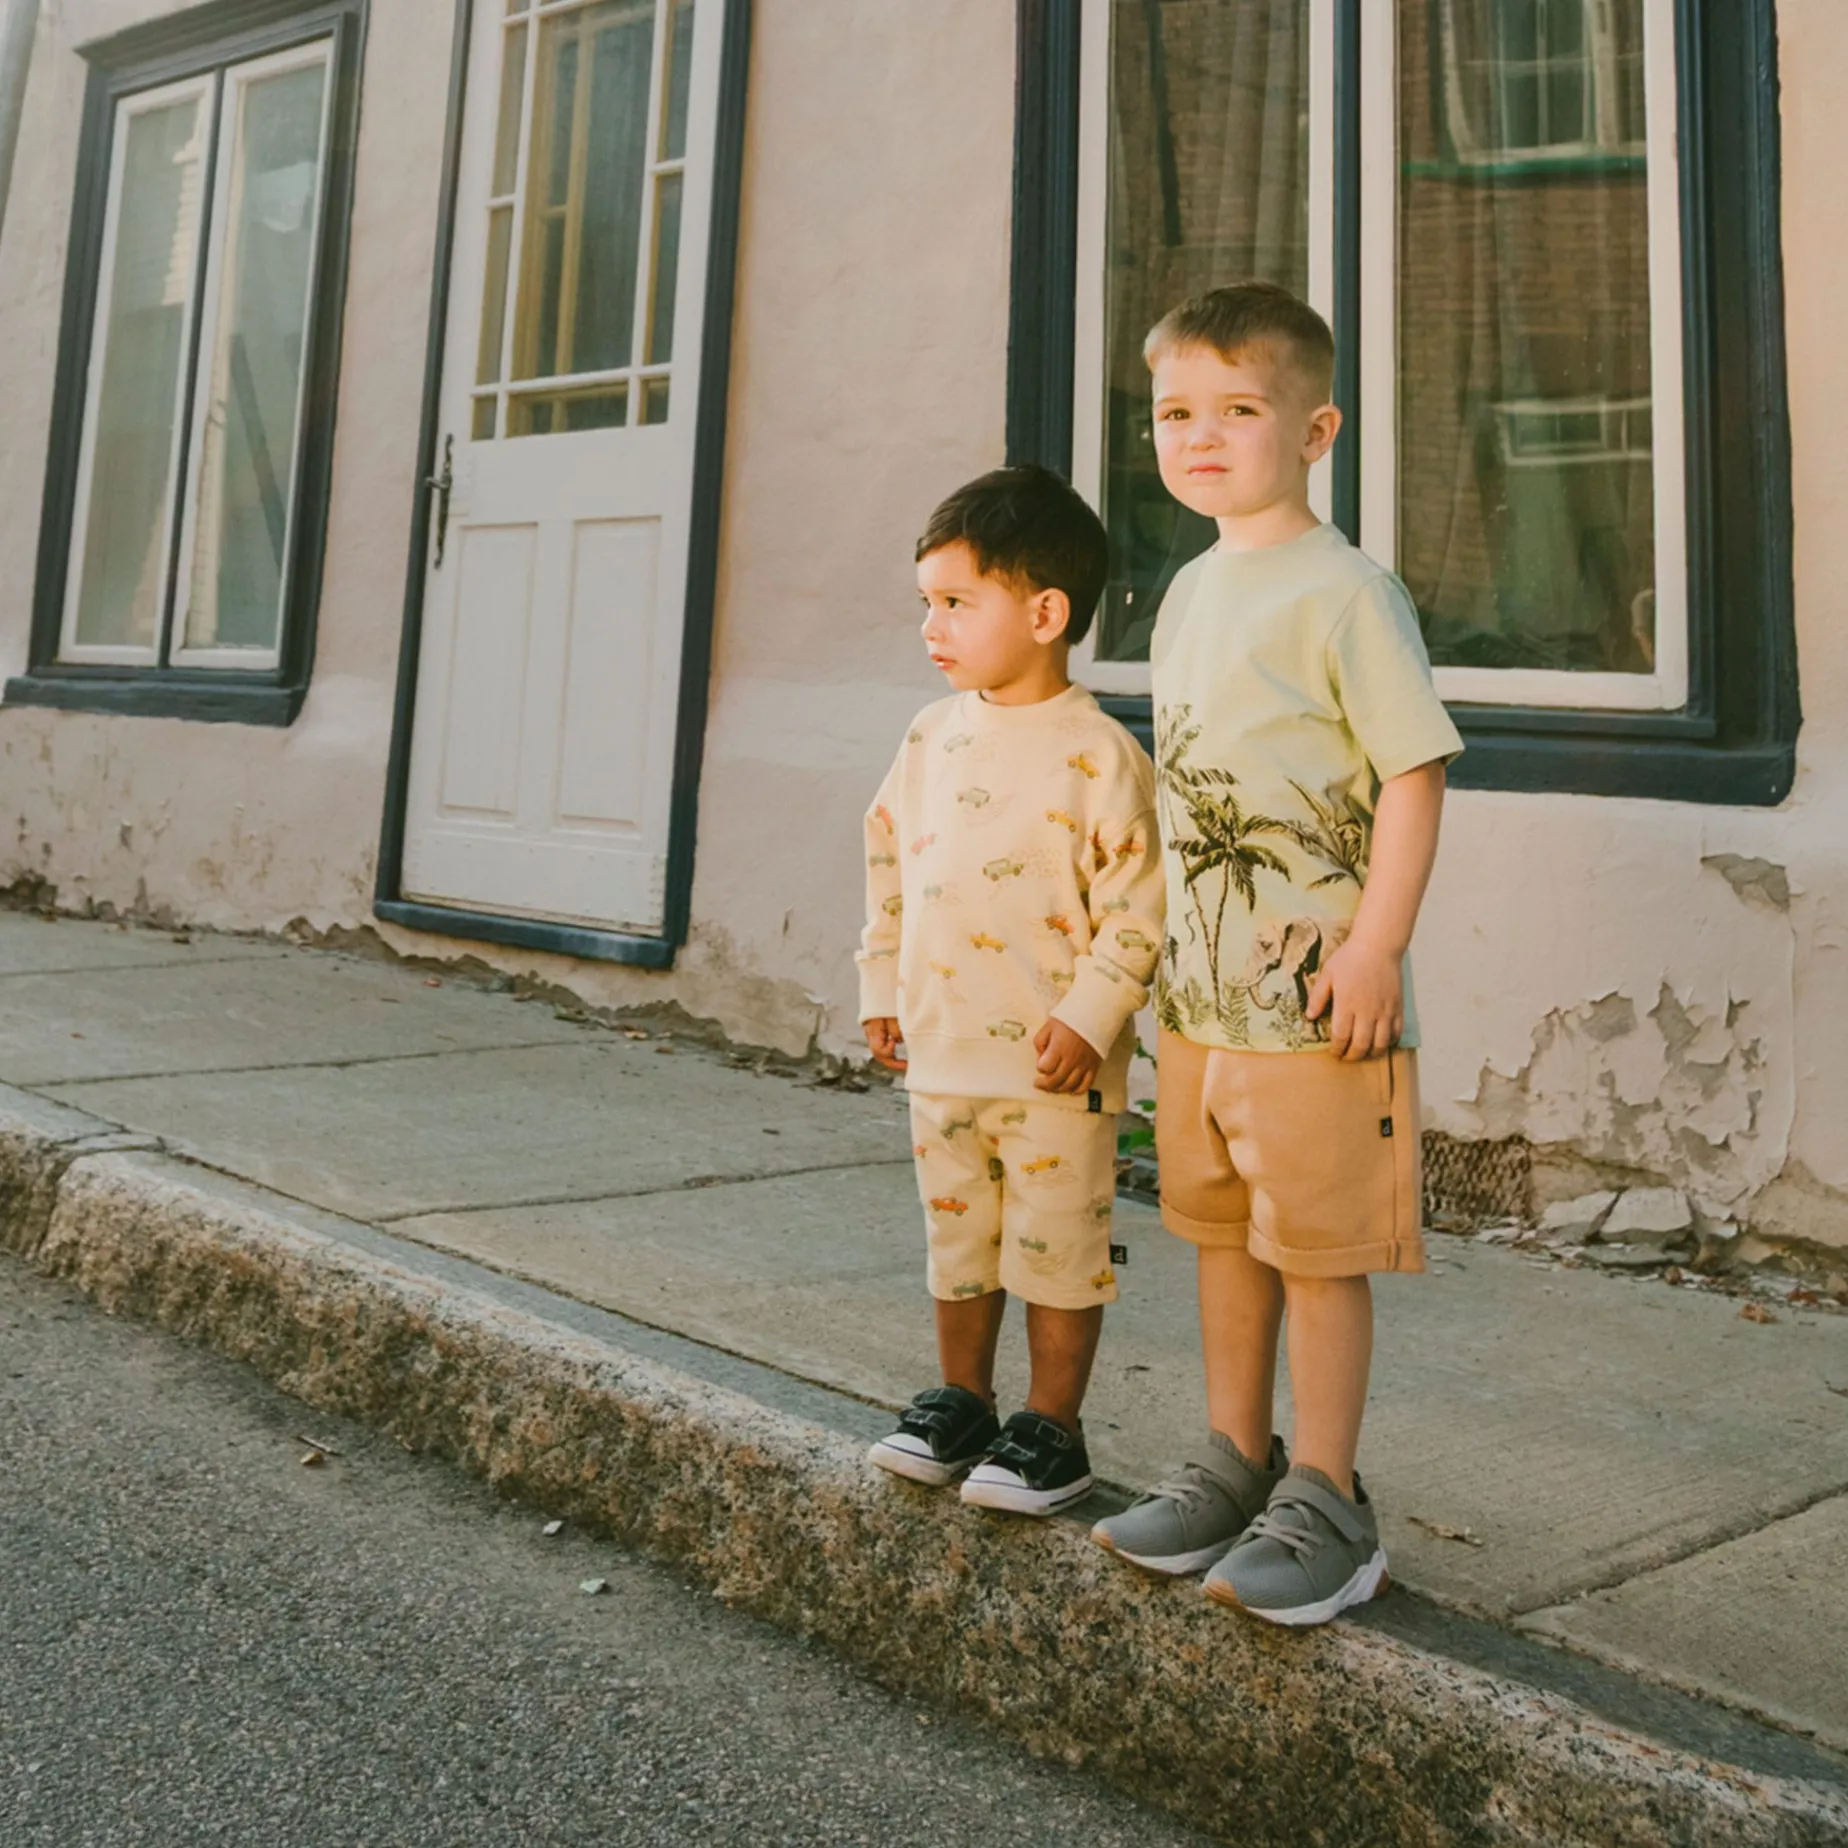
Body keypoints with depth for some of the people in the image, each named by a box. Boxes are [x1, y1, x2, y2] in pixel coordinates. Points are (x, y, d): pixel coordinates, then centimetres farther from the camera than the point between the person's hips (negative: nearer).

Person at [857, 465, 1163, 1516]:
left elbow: (1138, 903, -13)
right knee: (958, 1236, 18)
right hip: (942, 1048, 7)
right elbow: (889, 862, 16)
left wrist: (1089, 1015, -17)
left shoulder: (1096, 754, -12)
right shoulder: (933, 737, 8)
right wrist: (883, 987, 15)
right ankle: (960, 1402, 33)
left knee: (1056, 1245, 5)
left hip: (1054, 1062, -6)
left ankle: (1053, 1429, 19)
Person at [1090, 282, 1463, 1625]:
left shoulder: (1342, 591, -11)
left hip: (1315, 997, -8)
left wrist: (1374, 950, -20)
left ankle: (1326, 1508, 17)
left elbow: (1416, 770, -15)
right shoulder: (1189, 594, 13)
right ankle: (1235, 1466, 33)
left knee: (1318, 1248, 2)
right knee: (1222, 1232, 17)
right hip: (1198, 992, 8)